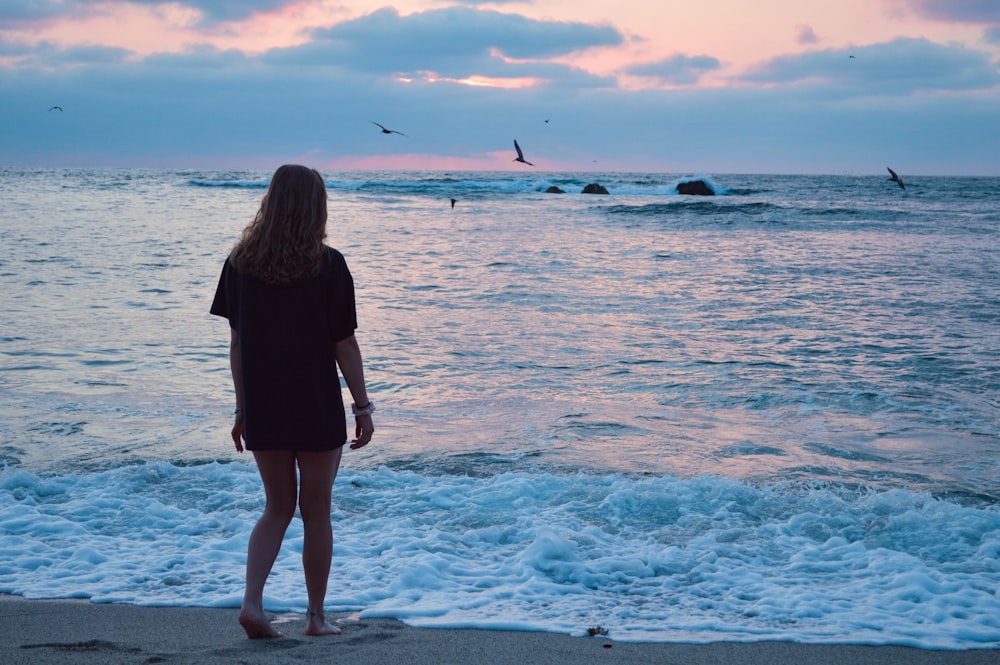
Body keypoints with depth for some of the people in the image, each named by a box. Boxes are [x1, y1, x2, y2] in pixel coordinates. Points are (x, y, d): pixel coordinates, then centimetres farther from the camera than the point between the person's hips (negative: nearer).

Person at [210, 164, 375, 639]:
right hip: (317, 408, -3)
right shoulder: (328, 266, -10)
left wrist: (242, 409, 12)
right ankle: (316, 616, 18)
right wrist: (363, 407, 0)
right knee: (316, 512, 10)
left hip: (262, 409, 3)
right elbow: (344, 345, -8)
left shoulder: (240, 262, 0)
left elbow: (236, 343, 4)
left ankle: (252, 601, 0)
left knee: (277, 508, 16)